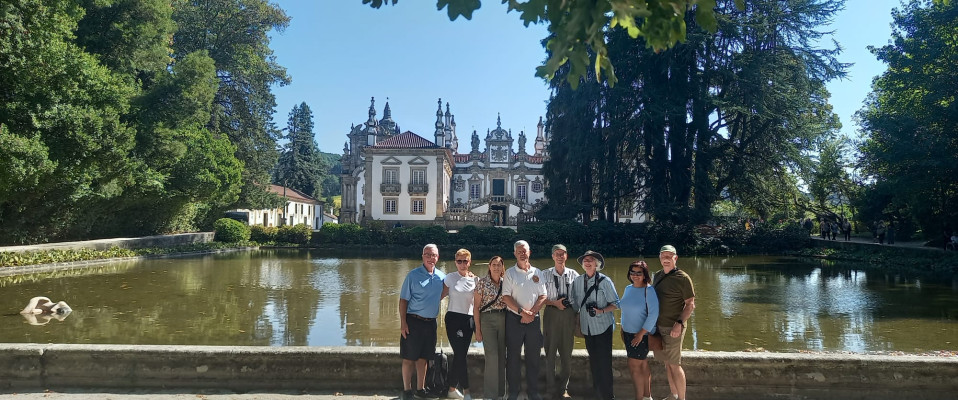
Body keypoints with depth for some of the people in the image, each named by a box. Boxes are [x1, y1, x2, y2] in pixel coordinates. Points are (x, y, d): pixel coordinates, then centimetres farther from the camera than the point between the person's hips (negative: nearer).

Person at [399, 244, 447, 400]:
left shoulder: (442, 277, 7)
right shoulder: (413, 275, -6)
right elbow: (403, 300, -6)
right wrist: (403, 323, -13)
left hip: (430, 323, 4)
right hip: (413, 321, -4)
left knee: (423, 358, 13)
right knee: (409, 358, 1)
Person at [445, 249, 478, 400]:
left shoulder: (475, 280, 6)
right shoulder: (450, 278, 1)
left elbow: (477, 303, 8)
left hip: (468, 320, 3)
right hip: (453, 318, -3)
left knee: (459, 355, 7)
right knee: (461, 355, -7)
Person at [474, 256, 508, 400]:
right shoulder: (482, 282, -2)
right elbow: (476, 306, -2)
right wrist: (478, 329, -6)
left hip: (503, 320, 4)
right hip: (487, 319, -4)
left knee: (502, 356, 6)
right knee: (492, 356, -12)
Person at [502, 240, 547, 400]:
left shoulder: (537, 273, 8)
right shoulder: (510, 273, 2)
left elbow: (543, 297, 4)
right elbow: (506, 297, -6)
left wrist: (531, 312, -9)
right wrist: (522, 312, -14)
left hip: (534, 319, 2)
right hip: (514, 319, -2)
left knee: (533, 357, 6)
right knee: (513, 357, 3)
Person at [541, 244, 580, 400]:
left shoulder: (574, 274, 6)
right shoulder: (545, 274, 1)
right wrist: (554, 303, -14)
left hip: (569, 314, 2)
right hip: (551, 313, -1)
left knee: (567, 353, 6)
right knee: (550, 352, 2)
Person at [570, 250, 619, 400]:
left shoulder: (604, 281, -8)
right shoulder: (577, 281, 4)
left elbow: (615, 303, -6)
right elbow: (576, 305, 13)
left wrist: (601, 311, -21)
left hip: (603, 327, -4)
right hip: (587, 327, 4)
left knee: (604, 361, -3)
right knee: (593, 361, 12)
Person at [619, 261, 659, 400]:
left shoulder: (649, 290, -14)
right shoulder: (628, 289, 7)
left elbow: (653, 314, -19)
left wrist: (641, 333, -18)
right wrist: (622, 330, 15)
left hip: (642, 335, -6)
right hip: (628, 333, 6)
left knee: (634, 366, -5)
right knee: (643, 366, 14)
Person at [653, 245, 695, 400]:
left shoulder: (683, 278, -11)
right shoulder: (657, 276, 9)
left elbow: (690, 304, -11)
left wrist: (680, 323, -22)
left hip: (673, 328, -6)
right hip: (658, 326, 6)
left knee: (675, 364, -3)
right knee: (667, 363, 14)